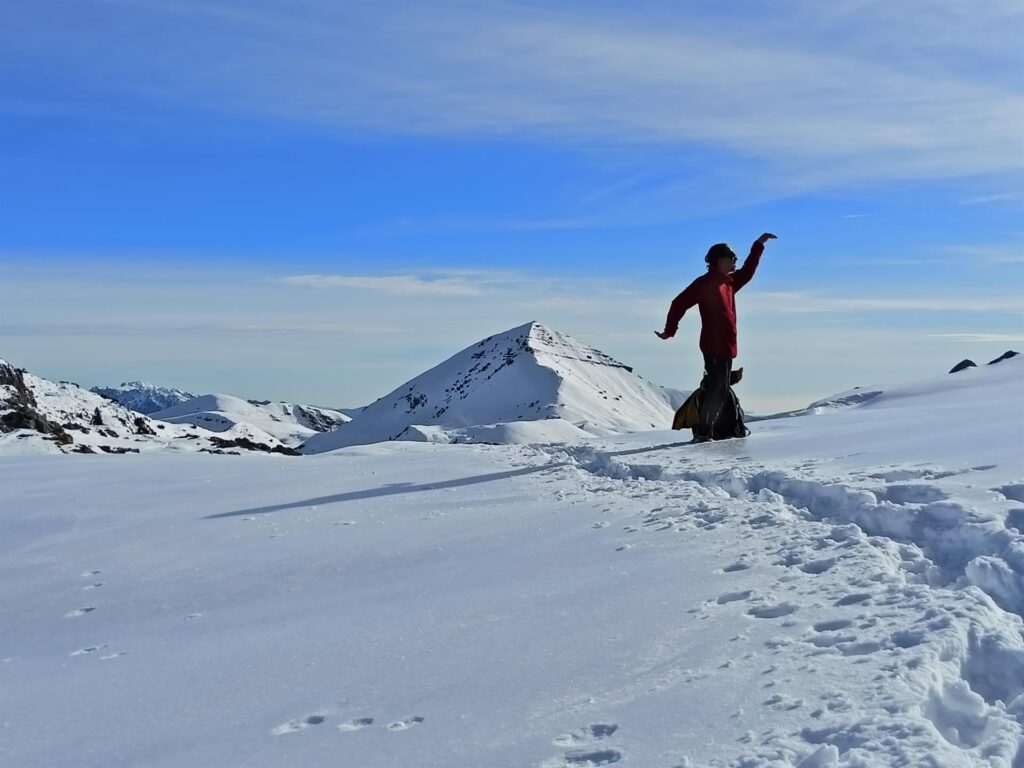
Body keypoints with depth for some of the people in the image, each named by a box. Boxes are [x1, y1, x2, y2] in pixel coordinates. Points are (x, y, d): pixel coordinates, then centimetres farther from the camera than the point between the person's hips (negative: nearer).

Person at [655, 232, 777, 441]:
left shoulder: (729, 282, 18)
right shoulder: (706, 282, -8)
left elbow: (747, 271, 34)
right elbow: (679, 303, -11)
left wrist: (759, 245, 33)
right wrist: (670, 330, -12)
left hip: (726, 346, 9)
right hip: (714, 346, -9)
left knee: (722, 389, 11)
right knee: (717, 389, -13)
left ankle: (723, 430, 16)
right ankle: (703, 432, -13)